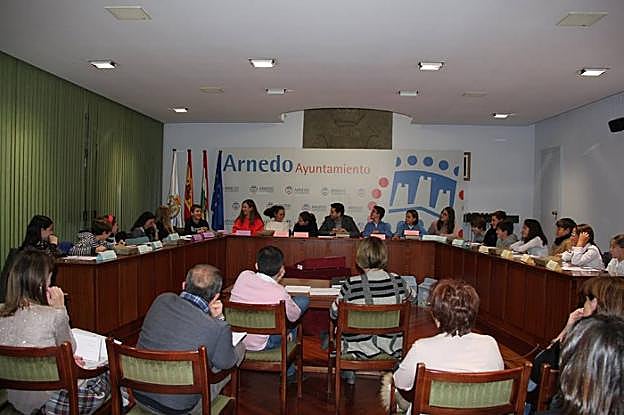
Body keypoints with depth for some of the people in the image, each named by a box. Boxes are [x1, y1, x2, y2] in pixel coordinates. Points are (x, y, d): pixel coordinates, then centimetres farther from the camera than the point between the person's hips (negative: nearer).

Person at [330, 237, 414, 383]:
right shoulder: (397, 281, -11)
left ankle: (348, 373, 38)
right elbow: (411, 297, 12)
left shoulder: (351, 284, -21)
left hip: (361, 348, -2)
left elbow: (334, 313, -9)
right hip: (392, 348, 3)